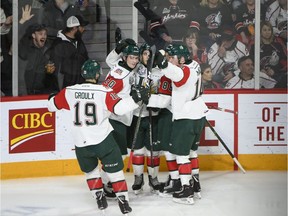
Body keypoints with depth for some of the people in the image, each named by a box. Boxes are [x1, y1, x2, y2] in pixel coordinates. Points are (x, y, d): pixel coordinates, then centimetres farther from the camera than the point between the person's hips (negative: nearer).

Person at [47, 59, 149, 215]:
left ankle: (99, 198, 26)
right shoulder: (104, 92, -11)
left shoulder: (69, 92, -1)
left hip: (81, 144, 3)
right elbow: (119, 108, -22)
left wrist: (52, 97, 34)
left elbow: (52, 105, 12)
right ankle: (123, 201, 6)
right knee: (114, 170, 9)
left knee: (90, 170, 26)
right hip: (103, 140, -3)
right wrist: (136, 98, -12)